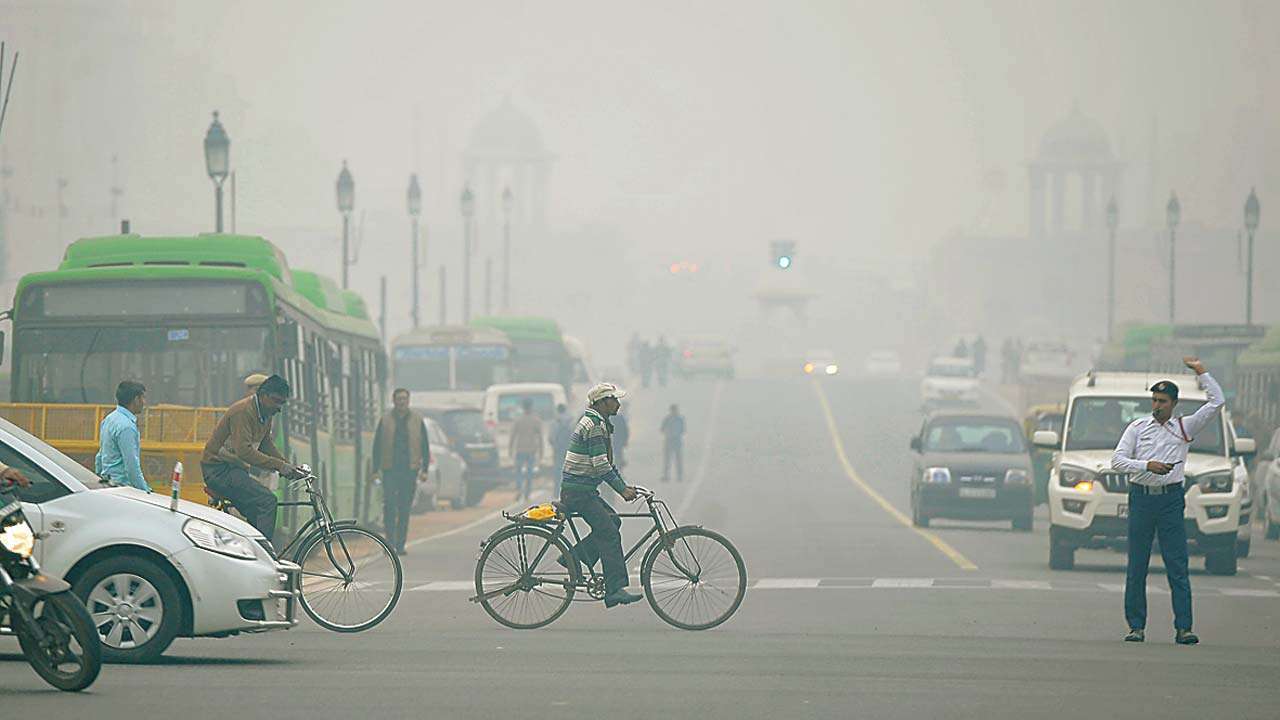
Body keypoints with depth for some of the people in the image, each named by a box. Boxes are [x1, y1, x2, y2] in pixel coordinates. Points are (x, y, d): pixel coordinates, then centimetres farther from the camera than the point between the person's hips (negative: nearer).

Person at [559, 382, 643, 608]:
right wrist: (622, 490, -18)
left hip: (585, 490, 10)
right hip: (578, 491, -10)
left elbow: (607, 462, 21)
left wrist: (624, 486, 15)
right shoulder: (594, 425, -17)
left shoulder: (600, 424, 16)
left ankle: (572, 557, 11)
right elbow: (601, 466, -21)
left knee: (613, 521, 12)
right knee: (609, 533, -13)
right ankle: (615, 590, -17)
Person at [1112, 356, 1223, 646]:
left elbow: (1217, 402, 3)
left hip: (1171, 499, -1)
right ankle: (1136, 626, 7)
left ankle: (1183, 628, -6)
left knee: (1177, 566, -5)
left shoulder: (1184, 428, 7)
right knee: (1136, 566, 2)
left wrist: (1200, 371, 2)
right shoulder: (1137, 428, 8)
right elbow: (1117, 460, 1)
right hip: (1141, 497, 1)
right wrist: (1148, 466, -12)